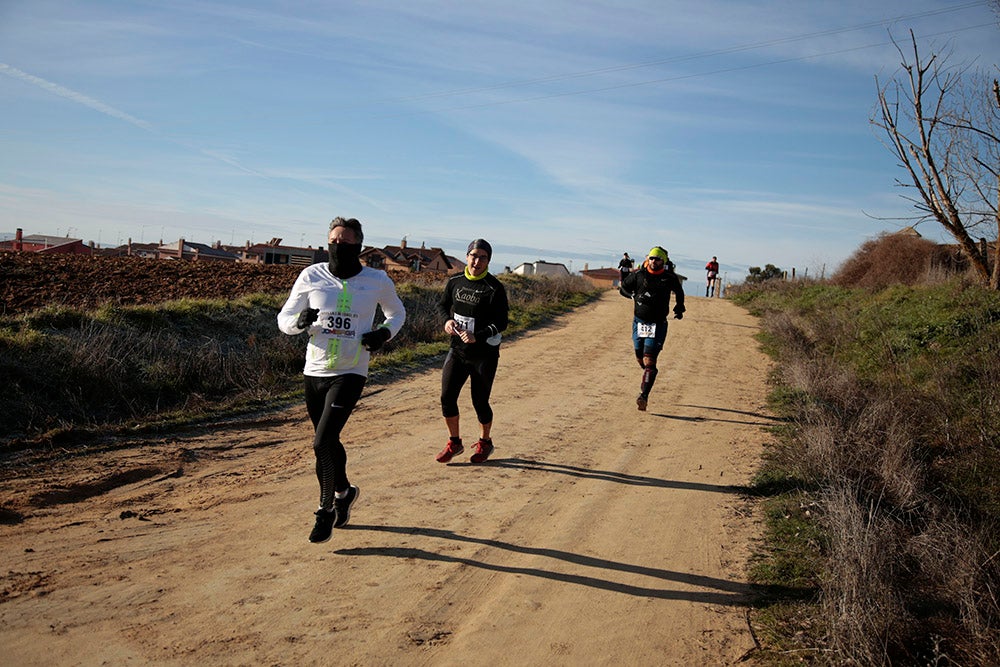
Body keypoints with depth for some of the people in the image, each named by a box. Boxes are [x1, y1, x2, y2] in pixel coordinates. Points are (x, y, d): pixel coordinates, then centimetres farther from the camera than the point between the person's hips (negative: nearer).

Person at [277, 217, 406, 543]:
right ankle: (343, 492, 42)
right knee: (328, 442, 15)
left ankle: (326, 511, 6)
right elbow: (284, 319, 5)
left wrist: (384, 333, -5)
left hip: (350, 374, -3)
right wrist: (300, 322, -18)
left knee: (322, 443, -14)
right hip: (314, 371, 3)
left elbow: (397, 312, 16)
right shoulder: (312, 276, 0)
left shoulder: (377, 280, -2)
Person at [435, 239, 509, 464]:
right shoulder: (455, 281, 2)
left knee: (480, 402, 4)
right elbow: (442, 304, 17)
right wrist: (447, 320, -5)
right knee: (447, 397, 0)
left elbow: (501, 323, -14)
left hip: (485, 354, -4)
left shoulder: (494, 288, -12)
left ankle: (485, 443, 30)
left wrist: (477, 336, -27)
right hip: (457, 350, 4)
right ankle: (454, 442, 21)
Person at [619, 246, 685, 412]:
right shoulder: (638, 274, -3)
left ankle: (643, 395, -16)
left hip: (658, 325, -3)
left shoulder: (670, 278, -4)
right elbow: (623, 288, 10)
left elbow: (679, 292, 18)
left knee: (649, 361, -14)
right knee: (640, 359, 16)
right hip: (639, 322, 3)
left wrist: (679, 308, 15)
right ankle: (647, 378, 48)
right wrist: (635, 295, -3)